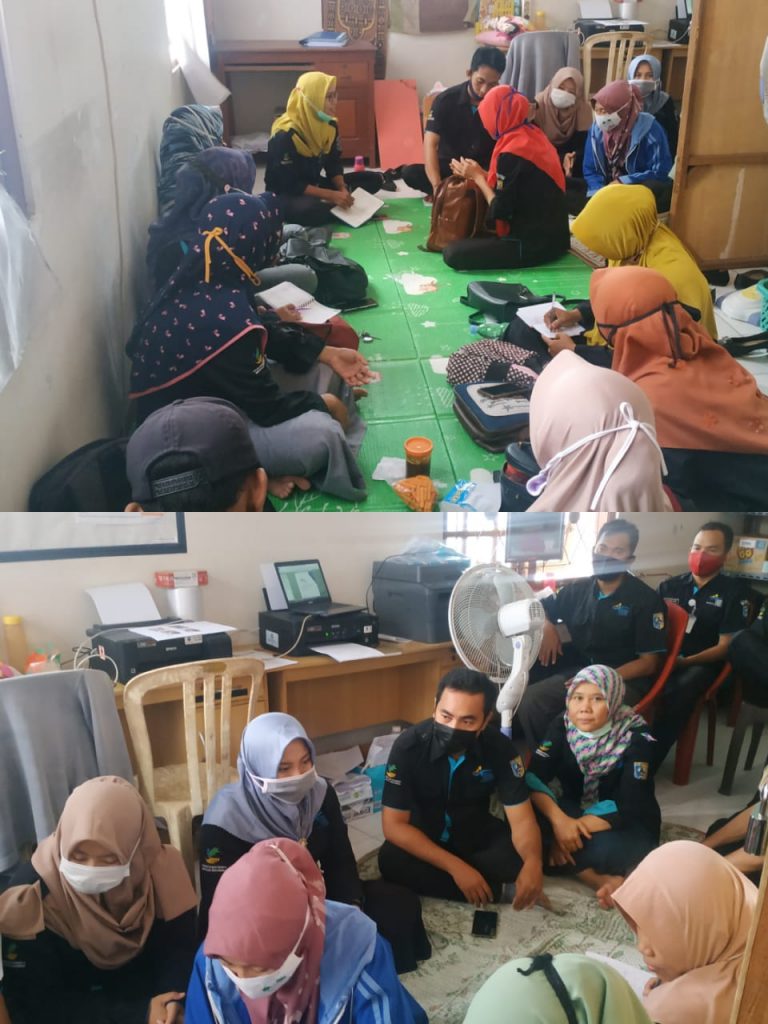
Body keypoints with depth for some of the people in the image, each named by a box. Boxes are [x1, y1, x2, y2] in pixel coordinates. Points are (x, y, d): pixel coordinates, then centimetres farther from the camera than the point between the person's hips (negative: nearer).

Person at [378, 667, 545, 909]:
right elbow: (394, 825, -26)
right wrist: (454, 866, -35)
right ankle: (495, 891, -19)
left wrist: (533, 863, -44)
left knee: (522, 855, -26)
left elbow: (522, 819, -21)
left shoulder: (499, 747, -21)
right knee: (391, 860, -34)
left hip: (476, 835, 1)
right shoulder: (409, 746, -27)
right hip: (422, 839, -1)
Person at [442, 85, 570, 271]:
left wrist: (478, 177, -3)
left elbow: (500, 212, -15)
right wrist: (480, 174, 13)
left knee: (452, 253, -18)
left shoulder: (511, 154, -19)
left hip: (532, 243, -9)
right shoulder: (533, 135, 6)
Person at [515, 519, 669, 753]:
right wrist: (548, 628, 1)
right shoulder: (577, 589, 8)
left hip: (625, 680, -5)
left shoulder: (646, 600, -6)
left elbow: (648, 663, -8)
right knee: (528, 701, -23)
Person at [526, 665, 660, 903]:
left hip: (629, 823, -5)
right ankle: (599, 879, -24)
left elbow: (628, 804, -26)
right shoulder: (562, 726, -9)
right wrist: (559, 820, -36)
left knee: (604, 848, -40)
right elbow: (534, 777, -19)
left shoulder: (636, 737, -20)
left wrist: (576, 828, -33)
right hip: (576, 811, 5)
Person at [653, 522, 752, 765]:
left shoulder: (734, 592, 5)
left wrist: (684, 662, -14)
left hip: (703, 664, -3)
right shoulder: (670, 586, 15)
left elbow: (726, 646, -2)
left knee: (674, 695, -37)